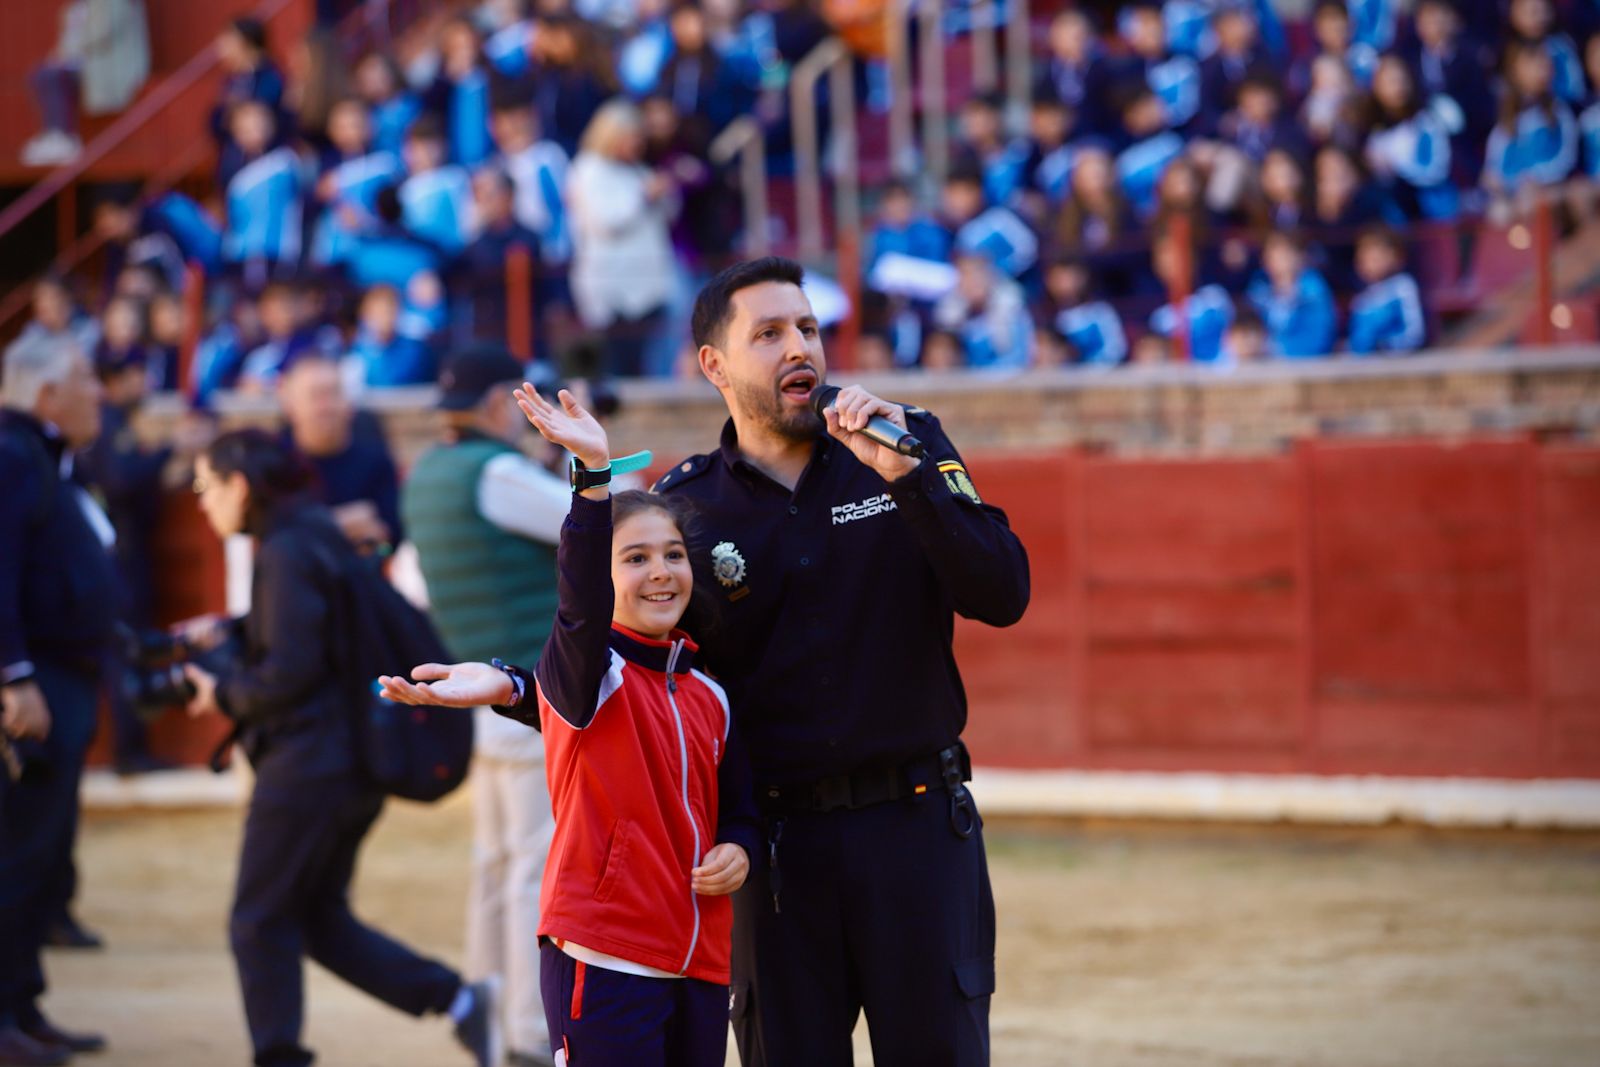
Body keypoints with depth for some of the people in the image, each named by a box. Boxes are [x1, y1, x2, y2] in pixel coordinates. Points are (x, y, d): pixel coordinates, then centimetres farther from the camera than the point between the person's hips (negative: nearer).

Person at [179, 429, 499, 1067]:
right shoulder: (317, 537, 13)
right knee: (319, 918, 15)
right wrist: (227, 633, 19)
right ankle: (459, 1002, 6)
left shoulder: (286, 553, -17)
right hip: (350, 764, 10)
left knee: (260, 923, 2)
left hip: (307, 767, -10)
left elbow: (291, 671, -21)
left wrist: (224, 694, -7)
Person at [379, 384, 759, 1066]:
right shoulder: (591, 672, -4)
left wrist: (737, 852, -3)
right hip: (603, 958, -6)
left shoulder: (709, 697, 14)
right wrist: (593, 474, -36)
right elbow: (582, 605, -25)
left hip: (698, 966, 6)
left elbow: (737, 808, 21)